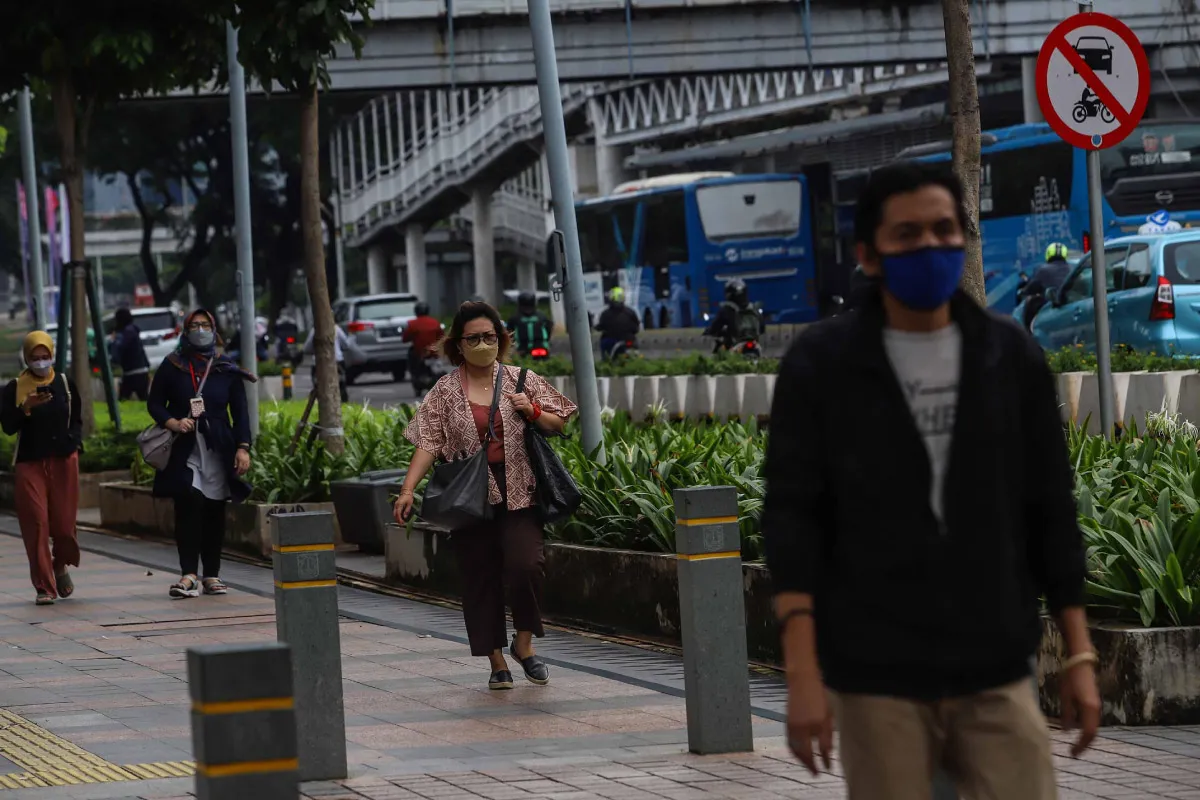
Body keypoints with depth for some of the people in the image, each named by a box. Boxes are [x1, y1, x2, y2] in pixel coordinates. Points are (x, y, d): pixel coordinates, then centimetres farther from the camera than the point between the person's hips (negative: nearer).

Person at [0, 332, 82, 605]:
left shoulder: (65, 384, 8)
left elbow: (77, 419, 17)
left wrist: (73, 442, -1)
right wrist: (26, 407, -20)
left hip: (63, 460, 2)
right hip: (30, 463, -2)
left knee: (63, 521, 1)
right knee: (36, 524, -7)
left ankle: (61, 566, 32)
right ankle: (44, 587, -1)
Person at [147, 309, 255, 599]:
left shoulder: (227, 370, 8)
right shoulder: (172, 366, 6)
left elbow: (240, 412, 7)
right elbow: (154, 403, 8)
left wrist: (242, 448, -4)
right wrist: (172, 423, -11)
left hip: (219, 449, 2)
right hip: (184, 449, -2)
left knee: (214, 511, 5)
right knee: (189, 503, -16)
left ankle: (211, 576, 12)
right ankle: (188, 575, -20)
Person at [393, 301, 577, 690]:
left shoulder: (522, 380, 6)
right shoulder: (446, 391, 4)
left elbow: (559, 425, 12)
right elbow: (428, 443, -2)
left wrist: (533, 411, -9)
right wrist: (407, 489, -13)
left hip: (517, 493, -1)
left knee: (524, 564, -17)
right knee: (480, 577, 2)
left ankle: (524, 642, 5)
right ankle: (497, 661, 12)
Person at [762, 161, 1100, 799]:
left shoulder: (1012, 357, 7)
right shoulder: (820, 364, 0)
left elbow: (1050, 511, 10)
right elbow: (791, 517, -4)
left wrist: (1079, 654, 6)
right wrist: (802, 672, -12)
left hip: (995, 677, 2)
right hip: (874, 680, -2)